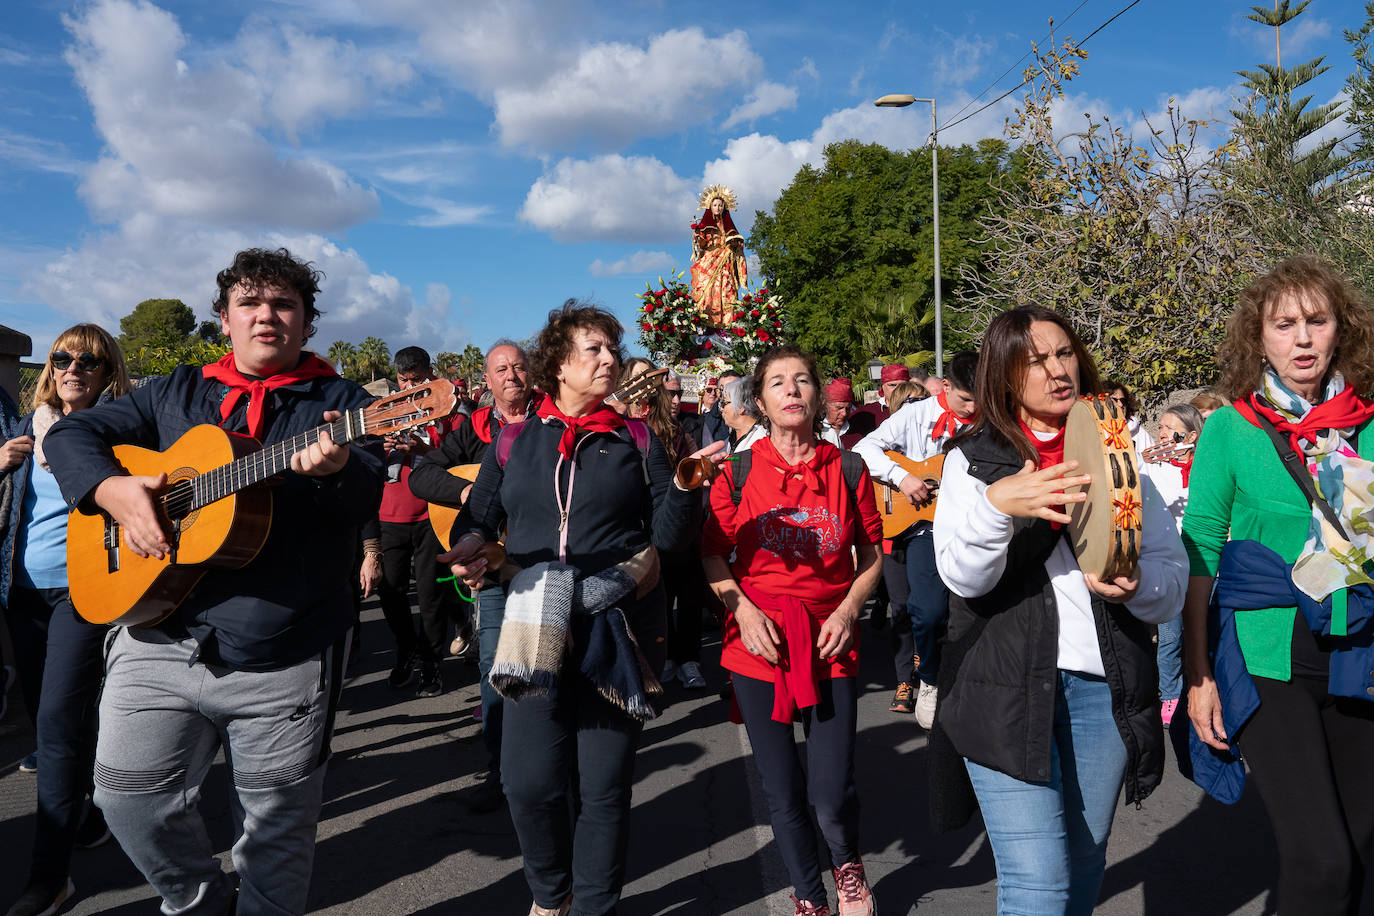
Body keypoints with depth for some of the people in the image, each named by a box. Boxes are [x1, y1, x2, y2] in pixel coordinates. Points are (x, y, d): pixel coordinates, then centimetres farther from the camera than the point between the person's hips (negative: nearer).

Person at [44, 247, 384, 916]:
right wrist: (112, 489, -7)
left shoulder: (340, 403, 2)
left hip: (283, 661, -3)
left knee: (276, 829, 6)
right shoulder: (176, 393, 13)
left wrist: (337, 468, -36)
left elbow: (368, 497, -12)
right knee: (130, 794, 6)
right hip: (159, 638, 3)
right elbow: (71, 433, 14)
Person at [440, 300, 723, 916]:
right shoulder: (514, 441, 8)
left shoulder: (636, 440, 5)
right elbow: (477, 517, 13)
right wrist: (470, 546, -9)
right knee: (531, 781, -2)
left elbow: (667, 535, 0)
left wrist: (685, 484, -18)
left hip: (619, 625, 0)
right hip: (535, 628, 1)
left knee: (604, 785, 6)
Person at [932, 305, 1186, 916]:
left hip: (1105, 686, 4)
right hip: (1007, 686, -3)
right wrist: (996, 504, -28)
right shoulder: (973, 458, 3)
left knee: (1084, 862, 16)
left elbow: (1171, 570, 8)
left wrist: (1136, 587, -15)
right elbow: (962, 576, -10)